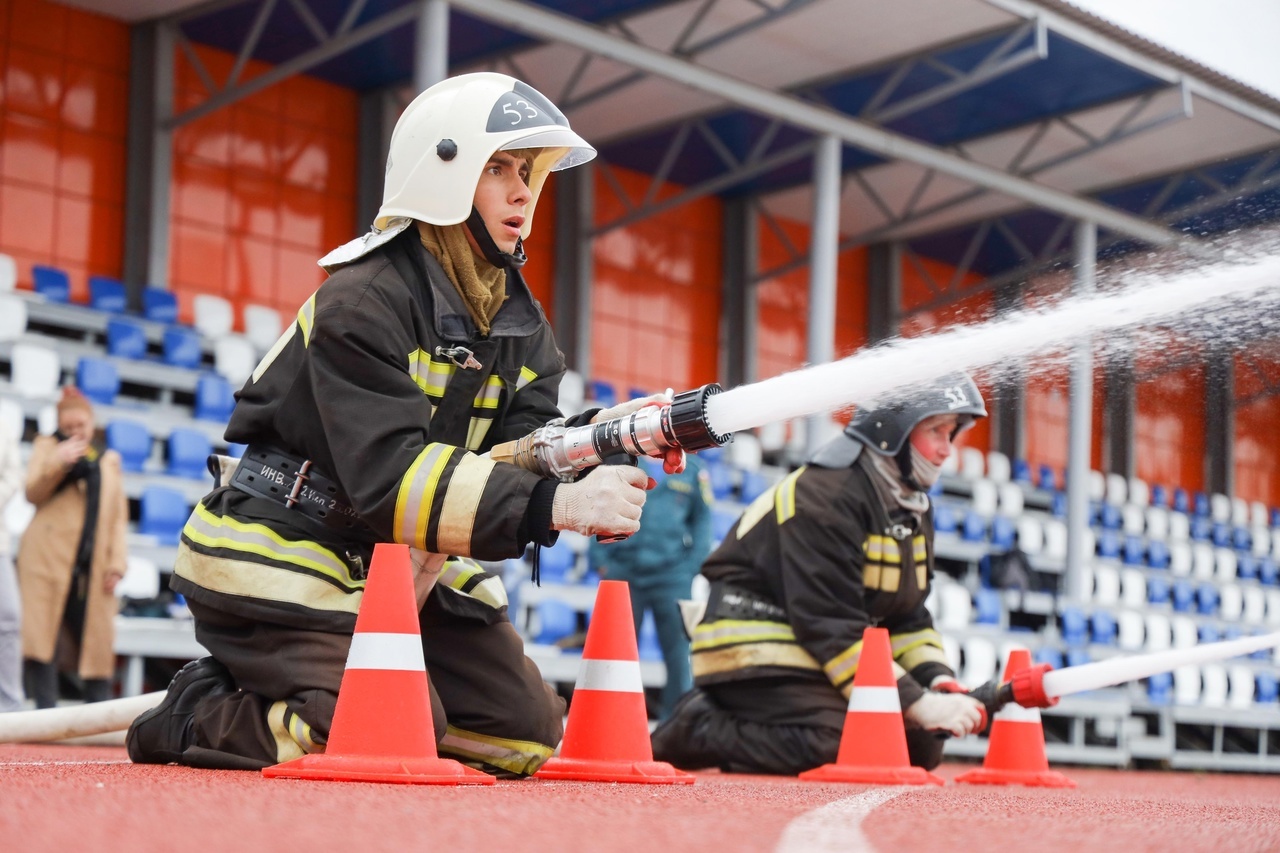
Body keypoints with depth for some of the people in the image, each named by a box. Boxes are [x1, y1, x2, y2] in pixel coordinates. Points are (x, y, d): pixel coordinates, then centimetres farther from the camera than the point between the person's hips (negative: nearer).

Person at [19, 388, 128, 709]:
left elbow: (119, 516, 14)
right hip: (49, 558, -2)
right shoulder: (46, 447, 13)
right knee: (43, 634, -8)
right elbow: (33, 493, -2)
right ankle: (45, 707, -7)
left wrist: (117, 561, 1)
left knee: (96, 639, -1)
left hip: (92, 565, 2)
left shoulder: (109, 461, 20)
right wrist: (57, 463, -18)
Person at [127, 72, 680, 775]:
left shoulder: (522, 325, 5)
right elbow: (391, 476, -31)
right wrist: (556, 507, -38)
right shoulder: (362, 301, -20)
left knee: (530, 738, 3)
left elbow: (518, 450, -9)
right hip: (282, 553, -8)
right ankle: (199, 713, 2)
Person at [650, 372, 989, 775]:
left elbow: (907, 614, 12)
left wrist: (939, 682, -7)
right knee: (831, 748, -29)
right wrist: (916, 703, -26)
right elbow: (829, 624, -25)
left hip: (823, 663, 10)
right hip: (757, 652, -10)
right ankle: (695, 731, -9)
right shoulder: (825, 495, -21)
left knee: (921, 745, 3)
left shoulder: (915, 508, 11)